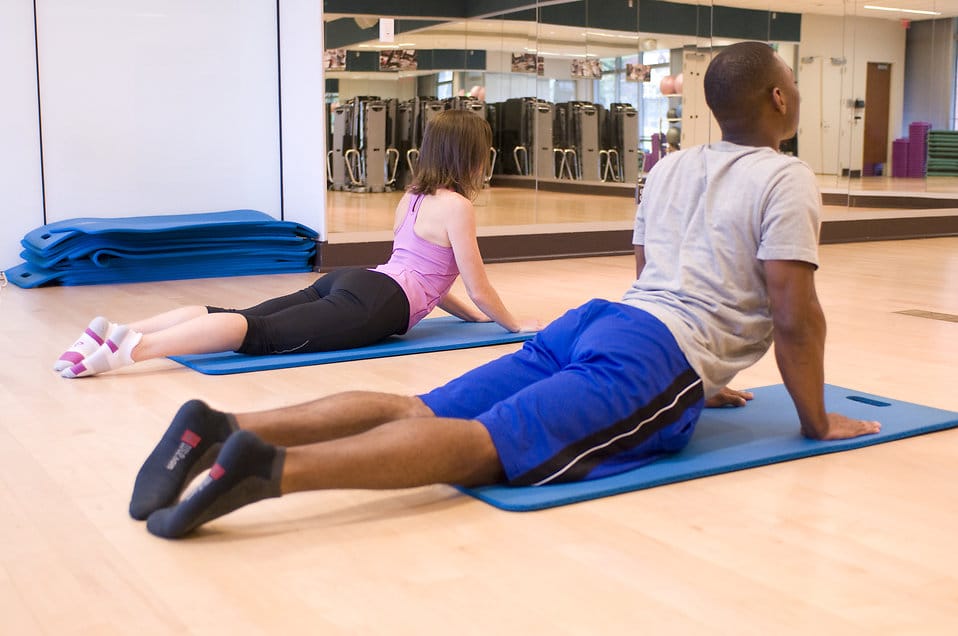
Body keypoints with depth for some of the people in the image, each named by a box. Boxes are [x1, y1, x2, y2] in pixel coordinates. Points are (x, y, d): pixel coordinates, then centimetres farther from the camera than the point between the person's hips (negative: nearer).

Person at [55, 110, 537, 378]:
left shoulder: (412, 198, 27)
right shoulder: (457, 206, 1)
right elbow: (478, 288, 2)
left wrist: (473, 316, 40)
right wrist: (514, 324, 19)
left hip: (349, 281, 8)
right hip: (374, 303, -8)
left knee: (242, 318, -7)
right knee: (262, 335, -24)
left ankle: (118, 332, -21)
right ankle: (133, 348, -41)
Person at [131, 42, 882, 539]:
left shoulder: (670, 167, 26)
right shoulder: (786, 178, 1)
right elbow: (795, 317, -4)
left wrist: (699, 379, 42)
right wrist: (817, 422, 9)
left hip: (599, 322, 8)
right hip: (653, 356, -7)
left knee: (415, 411, -5)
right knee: (484, 446, -24)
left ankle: (224, 428, -20)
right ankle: (276, 467, -43)